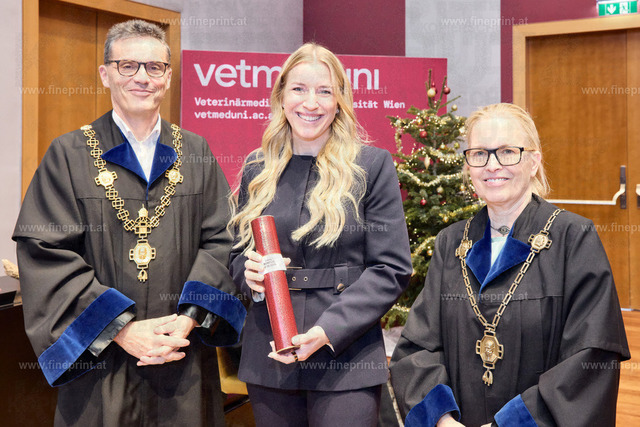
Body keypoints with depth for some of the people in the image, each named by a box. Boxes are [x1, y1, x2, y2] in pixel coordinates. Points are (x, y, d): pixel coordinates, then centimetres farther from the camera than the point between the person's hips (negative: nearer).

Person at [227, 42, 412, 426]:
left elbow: (391, 269, -7)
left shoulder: (372, 165, -3)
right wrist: (248, 272, -8)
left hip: (346, 359, -3)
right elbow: (237, 253, 16)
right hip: (268, 358, 3)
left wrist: (328, 330, -16)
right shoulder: (257, 169, 8)